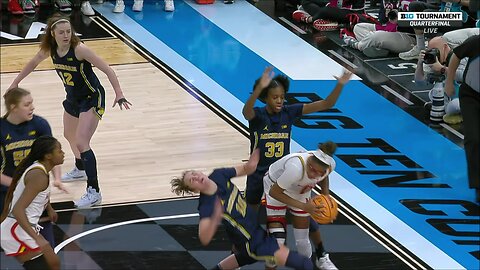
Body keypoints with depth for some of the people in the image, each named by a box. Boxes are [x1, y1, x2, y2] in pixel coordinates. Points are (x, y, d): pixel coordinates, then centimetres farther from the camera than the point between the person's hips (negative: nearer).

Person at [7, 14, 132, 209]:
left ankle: (94, 192, -15)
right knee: (70, 136, 27)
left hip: (92, 99, -8)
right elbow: (33, 63, 12)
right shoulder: (50, 49, -9)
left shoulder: (79, 49, -27)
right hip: (73, 98, 8)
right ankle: (80, 169, 56)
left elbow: (107, 69, -26)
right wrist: (15, 83, 19)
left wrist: (119, 94, -34)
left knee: (81, 142, -18)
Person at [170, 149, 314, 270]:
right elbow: (204, 239, -38)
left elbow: (245, 170, 4)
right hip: (252, 241, -8)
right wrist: (215, 218, -54)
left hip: (255, 225, 8)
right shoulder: (206, 205, -28)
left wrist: (250, 164, -20)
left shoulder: (218, 175, -11)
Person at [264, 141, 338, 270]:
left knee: (302, 239, 10)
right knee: (277, 239, -14)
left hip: (301, 191, 5)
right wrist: (303, 206, -35)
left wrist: (326, 193, -16)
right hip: (276, 189, -4)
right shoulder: (296, 167, -46)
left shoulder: (330, 165, -27)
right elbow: (274, 192, -32)